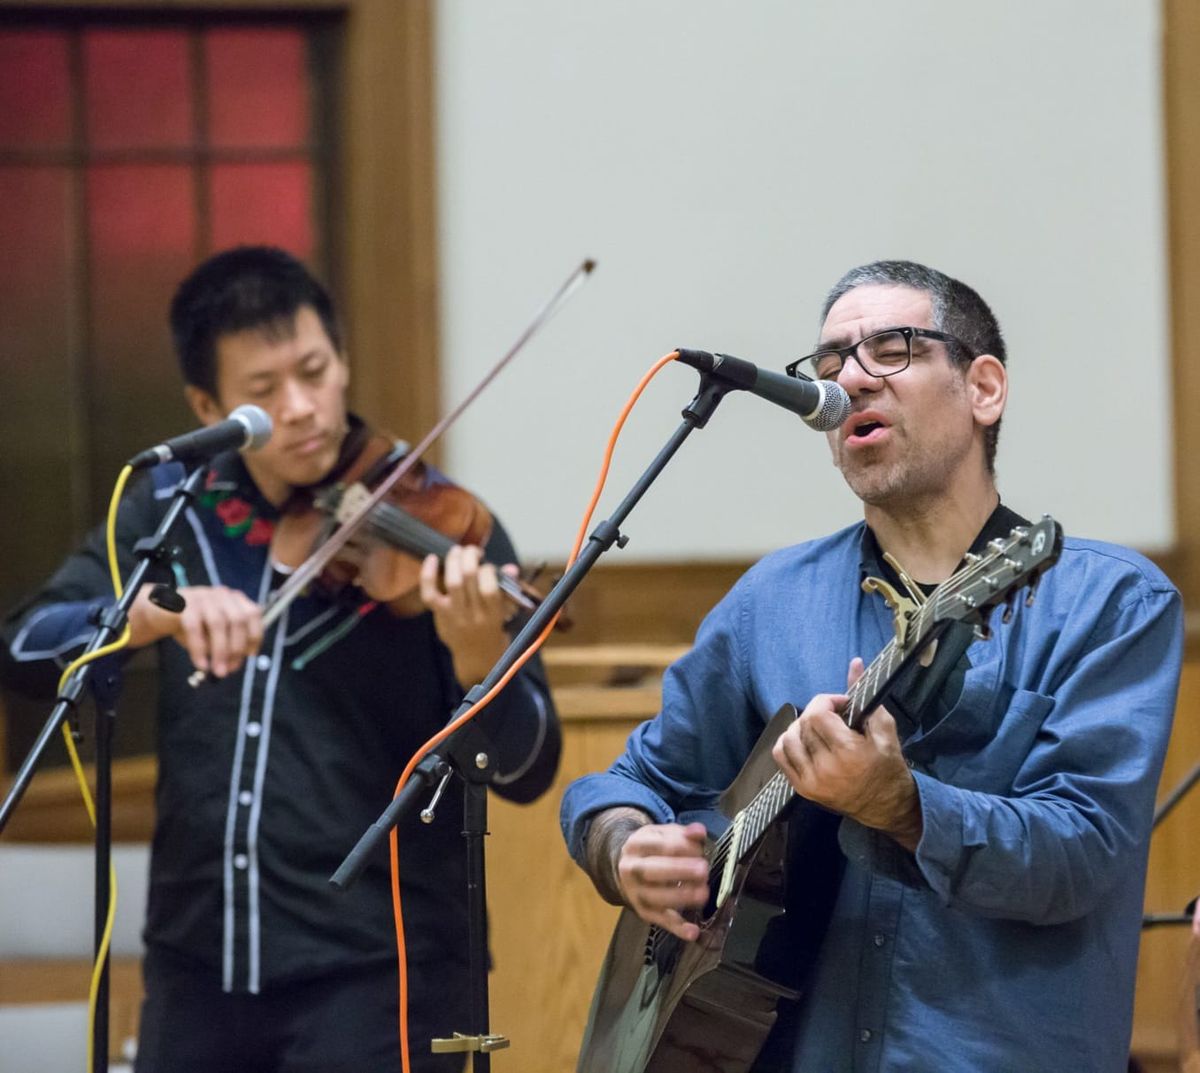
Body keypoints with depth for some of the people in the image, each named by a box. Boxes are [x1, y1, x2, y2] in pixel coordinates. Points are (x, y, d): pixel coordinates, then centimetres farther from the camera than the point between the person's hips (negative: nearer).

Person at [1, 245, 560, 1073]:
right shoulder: (175, 509, 7)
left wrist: (478, 658, -30)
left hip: (377, 967, -4)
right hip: (198, 967, 4)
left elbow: (525, 772, -9)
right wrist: (155, 613, -22)